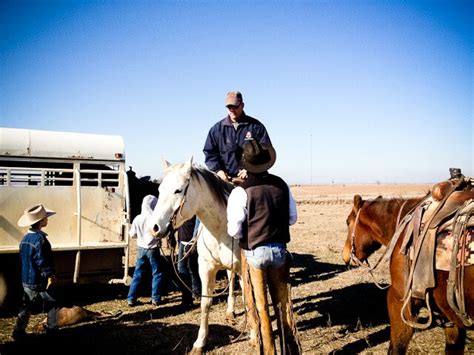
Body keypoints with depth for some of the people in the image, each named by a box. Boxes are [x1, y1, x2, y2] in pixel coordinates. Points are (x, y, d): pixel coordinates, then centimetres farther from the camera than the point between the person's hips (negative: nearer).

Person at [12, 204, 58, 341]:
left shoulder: (25, 238, 4)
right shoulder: (40, 239, -21)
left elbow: (23, 259, 14)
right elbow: (42, 262, -23)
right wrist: (50, 275, -17)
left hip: (27, 280, 7)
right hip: (41, 281, -7)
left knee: (26, 306, 13)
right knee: (51, 304, 11)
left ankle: (18, 332, 10)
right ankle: (51, 328, 19)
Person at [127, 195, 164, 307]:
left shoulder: (137, 218, -3)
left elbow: (132, 234, 4)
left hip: (141, 248, 4)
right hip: (152, 249, -4)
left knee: (138, 274, 11)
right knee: (157, 274, 8)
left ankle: (131, 299, 12)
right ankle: (155, 299, 9)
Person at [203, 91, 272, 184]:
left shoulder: (256, 126, 6)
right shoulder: (217, 129, 11)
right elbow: (209, 153, 11)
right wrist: (218, 170, -6)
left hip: (250, 177, -1)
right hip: (225, 177, 1)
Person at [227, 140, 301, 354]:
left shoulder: (241, 192, -15)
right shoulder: (282, 185, -1)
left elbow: (234, 230, -14)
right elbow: (292, 218, 8)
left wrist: (246, 234, 6)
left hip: (254, 252, -4)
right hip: (280, 250, 5)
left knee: (259, 307, 8)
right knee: (283, 303, 18)